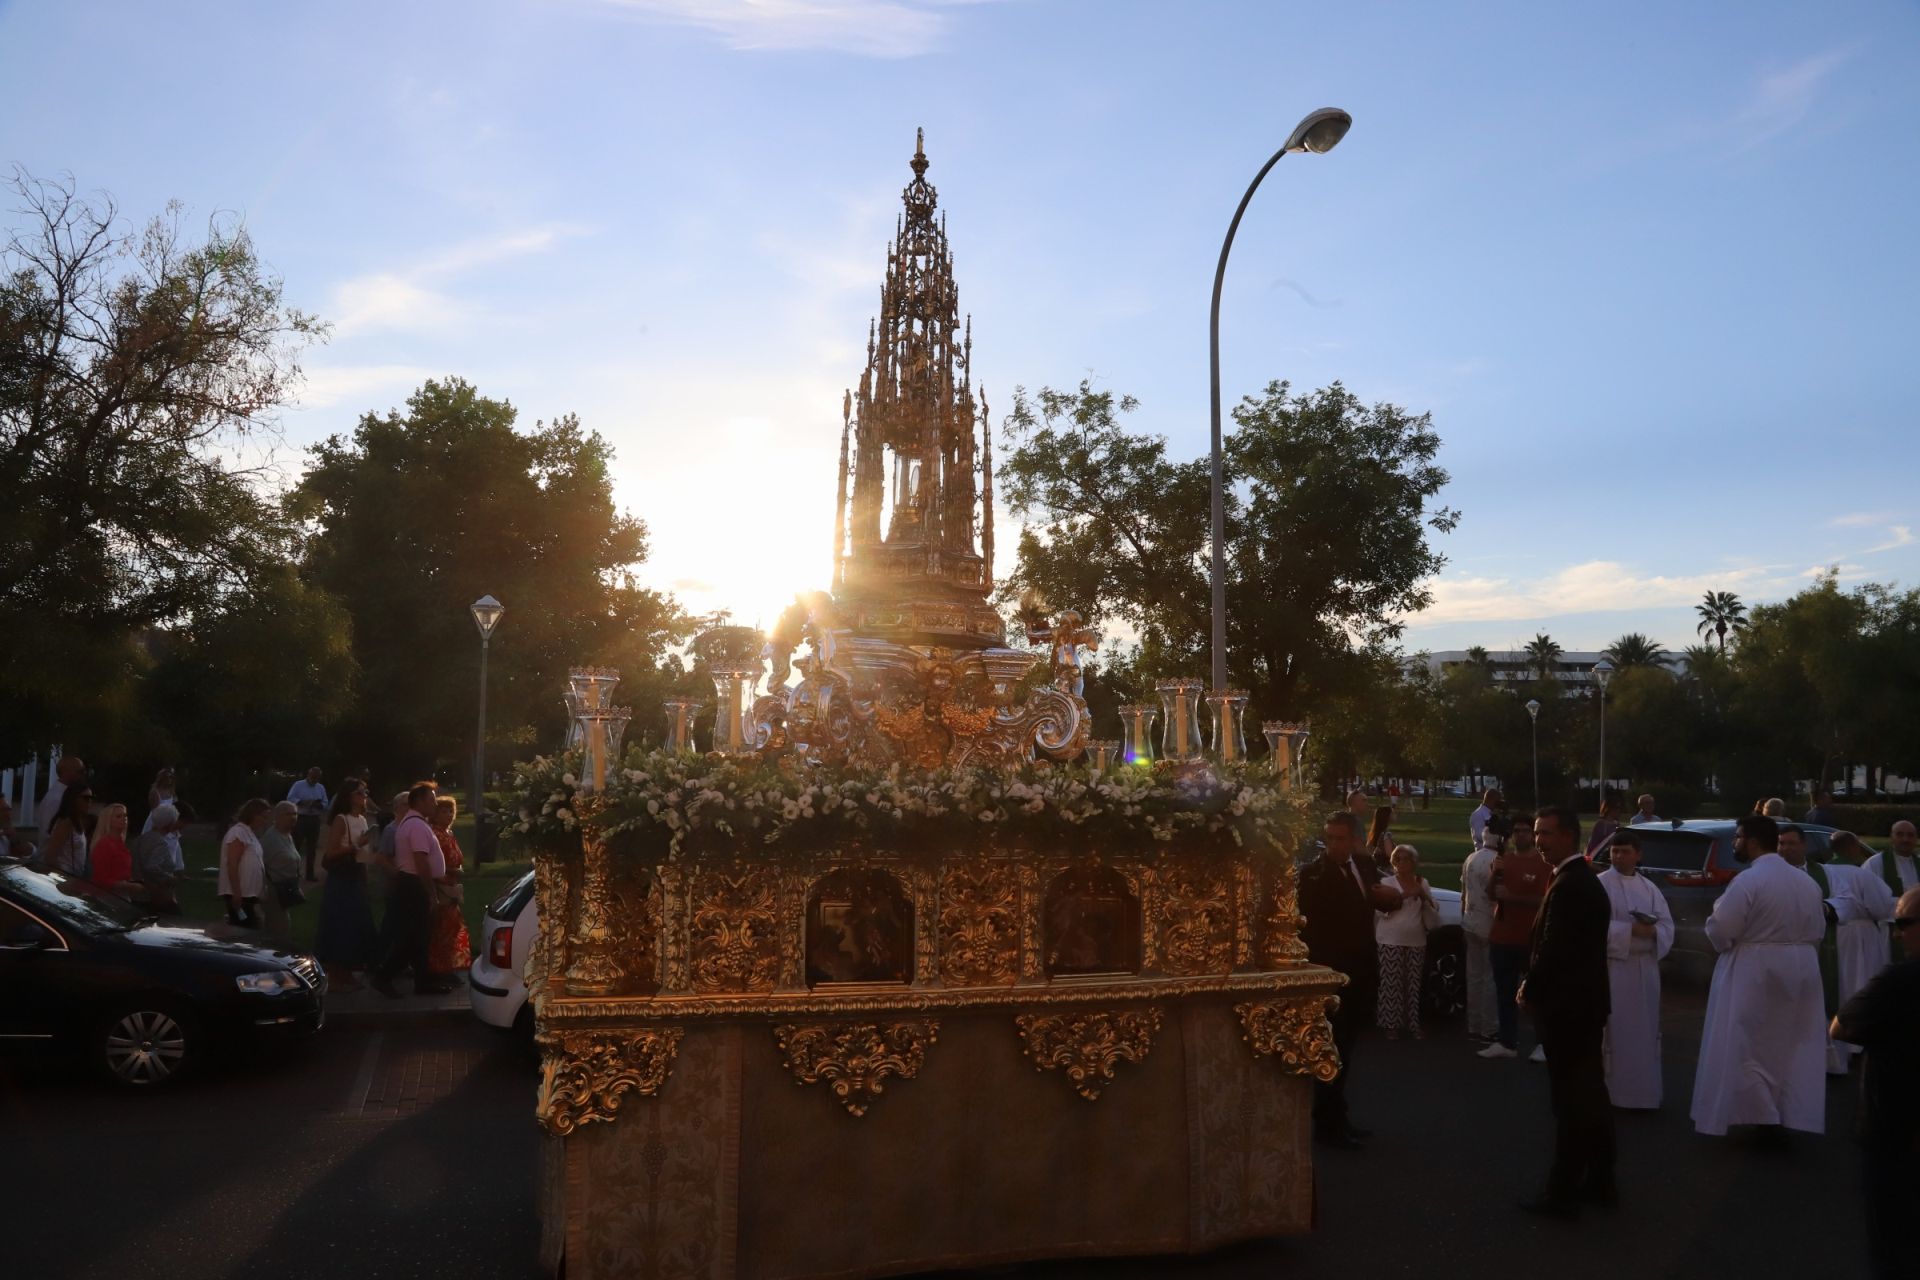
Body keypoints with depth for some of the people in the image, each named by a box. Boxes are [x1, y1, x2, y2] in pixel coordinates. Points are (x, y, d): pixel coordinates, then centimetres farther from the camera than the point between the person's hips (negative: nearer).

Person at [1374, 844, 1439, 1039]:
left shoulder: (1423, 884, 11)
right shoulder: (1387, 883, 3)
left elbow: (1433, 920, 9)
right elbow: (1382, 909, -13)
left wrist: (1424, 898, -6)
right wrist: (1404, 895, -19)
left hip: (1416, 942, 3)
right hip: (1391, 941, -3)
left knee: (1413, 984, 4)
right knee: (1392, 984, -7)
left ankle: (1412, 1024, 14)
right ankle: (1391, 1025, 1)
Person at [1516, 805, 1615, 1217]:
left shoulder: (1568, 886, -21)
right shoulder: (1585, 879, 12)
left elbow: (1553, 950, -24)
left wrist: (1529, 992, -9)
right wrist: (1536, 989, 10)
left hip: (1566, 1006, -10)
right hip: (1585, 1002, 10)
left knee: (1571, 1101, -3)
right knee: (1590, 1094, 16)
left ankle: (1562, 1192, 4)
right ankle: (1600, 1182, 26)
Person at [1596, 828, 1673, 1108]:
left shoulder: (1650, 888, 11)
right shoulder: (1601, 884, -5)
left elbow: (1667, 925, 7)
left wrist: (1652, 931, -14)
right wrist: (1632, 930, -20)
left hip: (1646, 967, 5)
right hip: (1613, 966, -5)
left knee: (1645, 1029, 9)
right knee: (1615, 1029, -4)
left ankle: (1645, 1091, 18)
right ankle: (1613, 1091, 3)